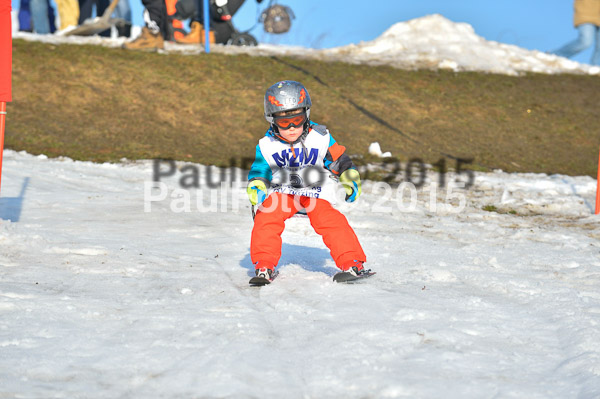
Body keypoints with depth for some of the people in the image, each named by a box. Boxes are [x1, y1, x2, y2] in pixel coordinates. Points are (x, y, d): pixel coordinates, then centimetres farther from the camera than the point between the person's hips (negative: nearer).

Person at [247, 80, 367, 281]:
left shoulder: (320, 138, -6)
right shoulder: (267, 146, -3)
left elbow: (339, 160, 5)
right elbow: (259, 171, 2)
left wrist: (351, 180, -6)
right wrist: (256, 189, -17)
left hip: (315, 194, -1)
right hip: (281, 193, 1)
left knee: (331, 220, -22)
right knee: (266, 216, -23)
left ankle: (351, 263, -16)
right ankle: (264, 264, -11)